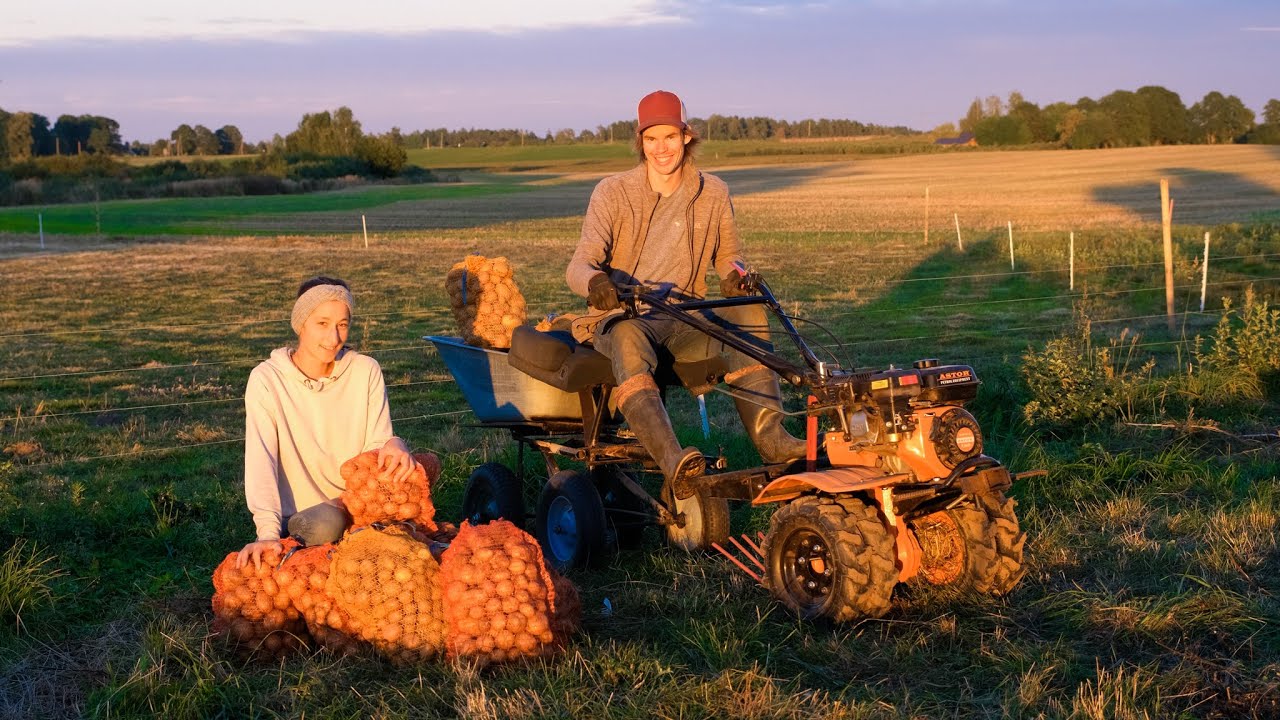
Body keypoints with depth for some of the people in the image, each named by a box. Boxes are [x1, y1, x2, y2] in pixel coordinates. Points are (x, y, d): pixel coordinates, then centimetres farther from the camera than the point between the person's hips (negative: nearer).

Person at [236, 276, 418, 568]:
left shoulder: (366, 371, 1)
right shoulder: (267, 379, -9)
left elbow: (377, 445, -1)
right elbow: (260, 458, -19)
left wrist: (393, 445, -27)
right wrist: (268, 531, -33)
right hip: (300, 513, -3)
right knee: (325, 524, -38)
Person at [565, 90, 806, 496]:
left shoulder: (713, 193, 6)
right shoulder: (613, 193, -3)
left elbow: (728, 254, 17)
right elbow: (578, 266, -11)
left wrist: (734, 273, -10)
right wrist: (594, 283, -37)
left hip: (683, 318, 3)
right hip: (620, 317, -3)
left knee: (747, 312, -26)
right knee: (629, 338, -39)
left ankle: (768, 435, -34)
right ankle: (671, 458, -57)